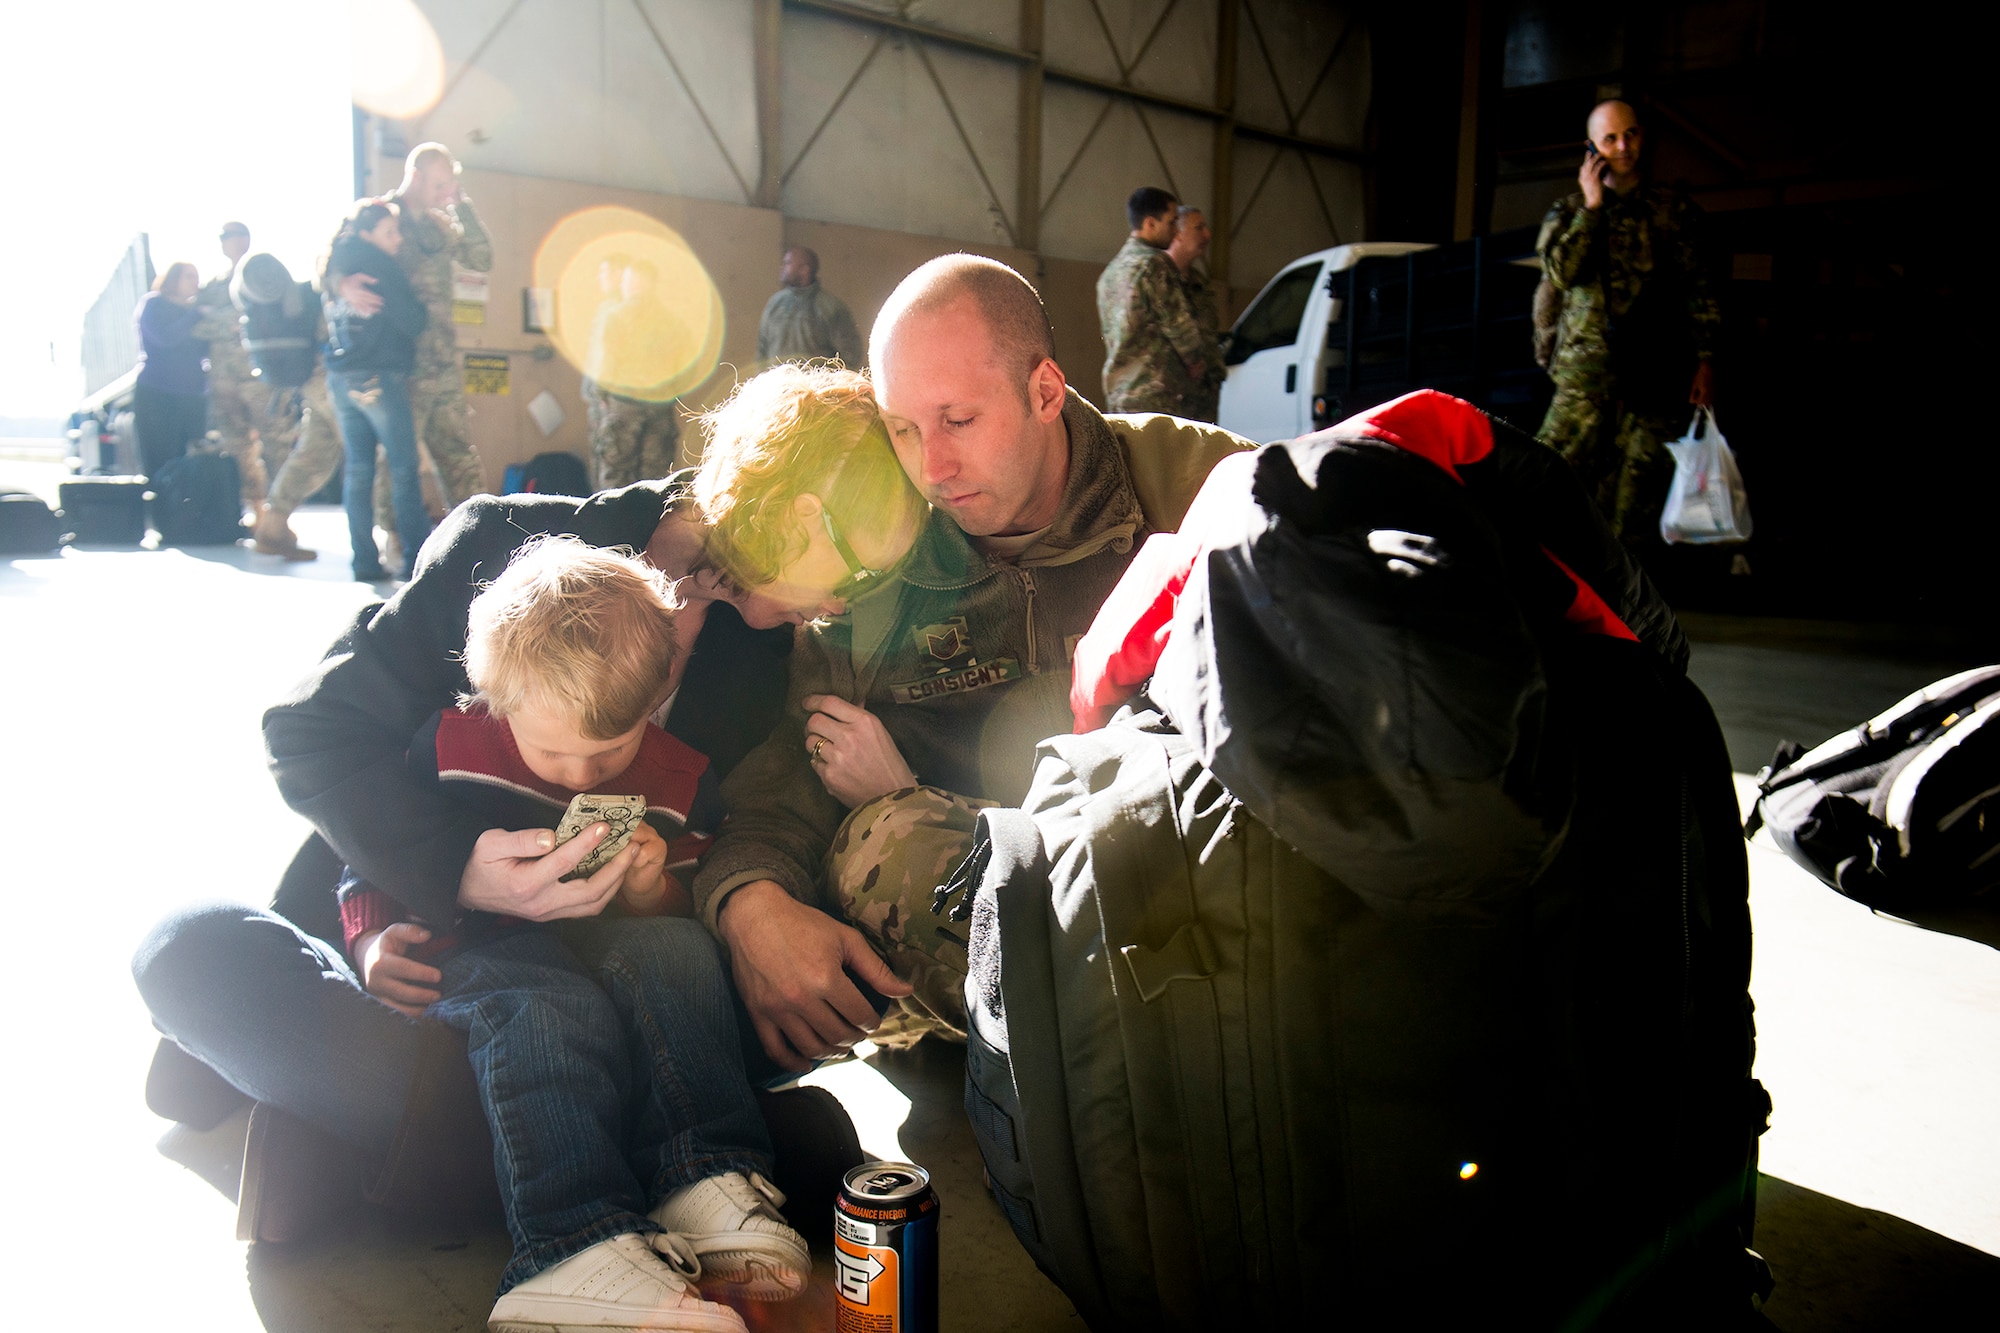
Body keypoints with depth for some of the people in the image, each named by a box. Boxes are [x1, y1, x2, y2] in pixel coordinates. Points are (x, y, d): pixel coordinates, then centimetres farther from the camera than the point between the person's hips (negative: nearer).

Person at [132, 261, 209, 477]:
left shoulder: (195, 310, 18)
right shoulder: (153, 304, 4)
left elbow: (206, 351, 13)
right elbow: (165, 337, -14)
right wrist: (198, 314, -11)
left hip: (193, 398, 5)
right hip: (157, 396, -5)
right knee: (161, 467, -9)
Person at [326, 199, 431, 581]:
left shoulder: (339, 265, 14)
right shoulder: (380, 265, -10)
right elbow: (412, 320, -13)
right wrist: (427, 312, 5)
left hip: (341, 378, 8)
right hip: (380, 378, -7)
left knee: (358, 470, 7)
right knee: (404, 469, -3)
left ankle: (365, 560, 6)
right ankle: (416, 558, -3)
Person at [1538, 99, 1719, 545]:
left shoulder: (1675, 210, 12)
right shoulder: (1569, 211, 11)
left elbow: (1698, 289, 11)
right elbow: (1559, 272, -7)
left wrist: (1705, 361, 4)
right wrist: (1592, 205, -5)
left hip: (1656, 373, 1)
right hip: (1587, 366, -1)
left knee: (1641, 488, 1)